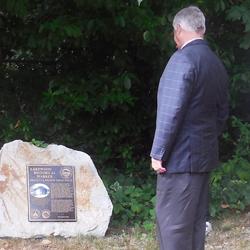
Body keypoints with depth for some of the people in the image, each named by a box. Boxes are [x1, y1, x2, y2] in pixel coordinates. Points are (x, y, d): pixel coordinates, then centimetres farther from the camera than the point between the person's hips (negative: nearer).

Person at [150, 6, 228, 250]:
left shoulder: (183, 59, -15)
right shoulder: (217, 64, 11)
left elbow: (171, 113, -19)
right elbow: (222, 113, 16)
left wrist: (158, 153, -13)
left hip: (180, 157, -8)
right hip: (205, 156, 9)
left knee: (172, 224, -5)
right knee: (195, 222, 13)